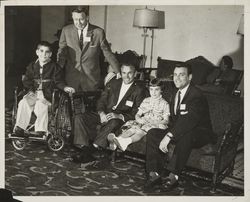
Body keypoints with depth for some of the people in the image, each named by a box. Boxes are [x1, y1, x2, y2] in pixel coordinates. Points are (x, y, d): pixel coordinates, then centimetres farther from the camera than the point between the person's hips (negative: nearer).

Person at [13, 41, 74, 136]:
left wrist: (64, 87, -18)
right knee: (23, 103, -23)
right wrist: (30, 90, -4)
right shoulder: (32, 66, 15)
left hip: (47, 94, -3)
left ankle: (41, 130, -26)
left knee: (41, 105, -32)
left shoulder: (54, 67, 6)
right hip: (33, 93, 3)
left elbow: (58, 81, 2)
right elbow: (27, 80, 13)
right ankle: (19, 128, -18)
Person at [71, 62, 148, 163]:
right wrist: (101, 112, -11)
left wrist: (119, 116, -21)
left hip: (121, 119, -4)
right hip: (105, 116, 4)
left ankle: (91, 149, -34)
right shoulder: (113, 83, 16)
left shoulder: (139, 90, 2)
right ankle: (85, 147, -29)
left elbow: (136, 113, -5)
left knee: (114, 123, -39)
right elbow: (101, 101, 11)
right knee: (83, 116, -21)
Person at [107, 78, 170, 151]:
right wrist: (138, 119, -6)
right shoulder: (146, 101, 20)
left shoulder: (164, 103, 8)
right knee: (132, 129, -29)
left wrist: (158, 123, -17)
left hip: (156, 125, -4)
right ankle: (118, 139, -53)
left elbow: (166, 120, 3)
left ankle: (125, 142, -60)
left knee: (140, 132, -34)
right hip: (144, 122, 4)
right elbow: (138, 114, 18)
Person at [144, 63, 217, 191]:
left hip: (199, 134, -8)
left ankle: (173, 176, -30)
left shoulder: (196, 96, -18)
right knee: (152, 133, -9)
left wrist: (169, 136, -37)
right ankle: (154, 174, -12)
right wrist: (168, 133, -2)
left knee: (185, 136, -41)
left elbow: (189, 120, -31)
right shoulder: (175, 95, 12)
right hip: (180, 131, 8)